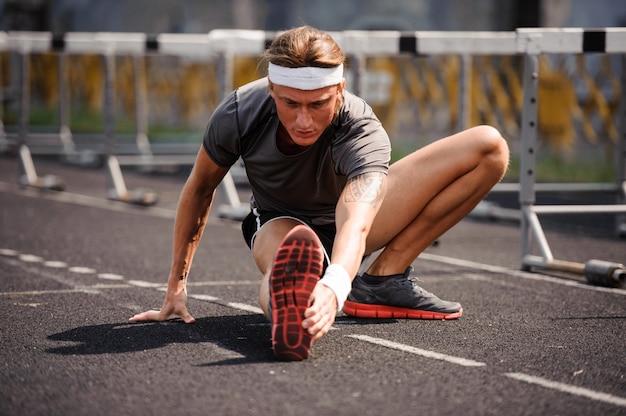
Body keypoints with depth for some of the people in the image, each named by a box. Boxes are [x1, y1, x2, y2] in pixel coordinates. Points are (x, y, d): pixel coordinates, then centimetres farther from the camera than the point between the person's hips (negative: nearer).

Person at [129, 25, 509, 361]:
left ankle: (382, 279, -22)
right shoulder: (238, 114, -28)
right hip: (278, 221, -1)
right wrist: (177, 288, -7)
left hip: (344, 226, 1)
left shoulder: (363, 134, -35)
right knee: (286, 262, -44)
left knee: (489, 146, -19)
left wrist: (335, 286, -77)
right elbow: (199, 189, -9)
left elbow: (354, 226, -54)